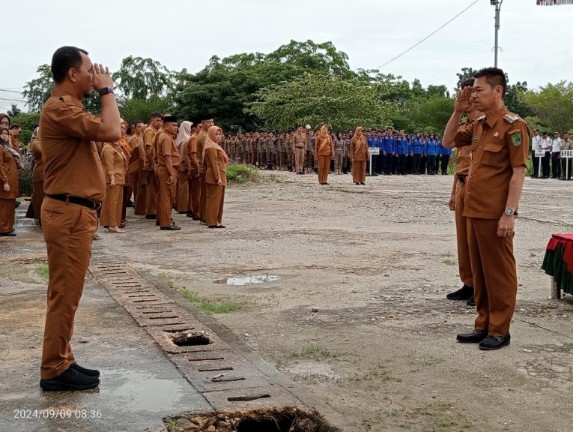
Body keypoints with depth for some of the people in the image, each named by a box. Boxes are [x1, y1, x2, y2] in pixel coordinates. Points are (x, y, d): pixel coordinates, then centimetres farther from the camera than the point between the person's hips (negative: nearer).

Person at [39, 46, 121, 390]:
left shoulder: (69, 108, 18)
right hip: (70, 213, -11)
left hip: (75, 212, 11)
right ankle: (55, 370, 3)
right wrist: (106, 90, -15)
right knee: (65, 294, -5)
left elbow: (104, 131, 20)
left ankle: (61, 362, 23)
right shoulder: (60, 108, -16)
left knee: (67, 293, 14)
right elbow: (111, 132, -25)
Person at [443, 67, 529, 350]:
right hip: (474, 211, 8)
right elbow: (448, 142, 23)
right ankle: (484, 324, 23)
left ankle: (500, 330, 9)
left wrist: (509, 213, -19)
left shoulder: (513, 126, -11)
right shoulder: (478, 125, 12)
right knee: (479, 271, 13)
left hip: (495, 214, -8)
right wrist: (458, 111, 9)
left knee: (499, 272, 1)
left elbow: (518, 172, -15)